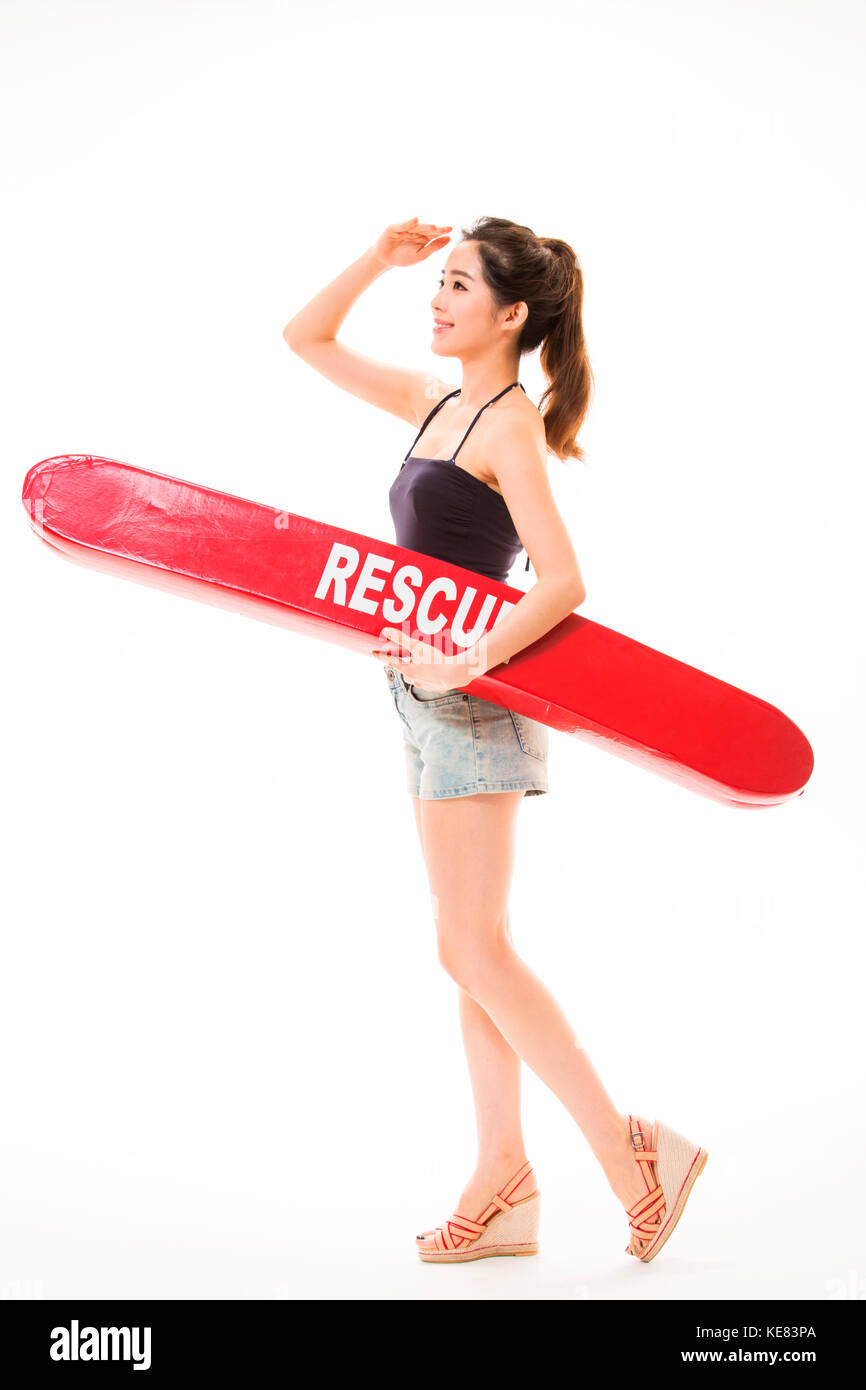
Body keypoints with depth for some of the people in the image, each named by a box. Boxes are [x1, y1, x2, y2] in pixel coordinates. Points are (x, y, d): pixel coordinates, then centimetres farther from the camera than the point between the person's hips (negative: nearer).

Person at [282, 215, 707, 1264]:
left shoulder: (508, 427, -12)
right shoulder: (437, 403, 13)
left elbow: (562, 583, -21)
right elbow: (308, 338, 21)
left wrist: (471, 659, -32)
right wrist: (379, 259, 9)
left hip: (473, 705, -9)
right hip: (431, 703, 9)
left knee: (473, 951, -8)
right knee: (475, 954, 8)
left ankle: (632, 1155, 0)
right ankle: (505, 1186, 14)